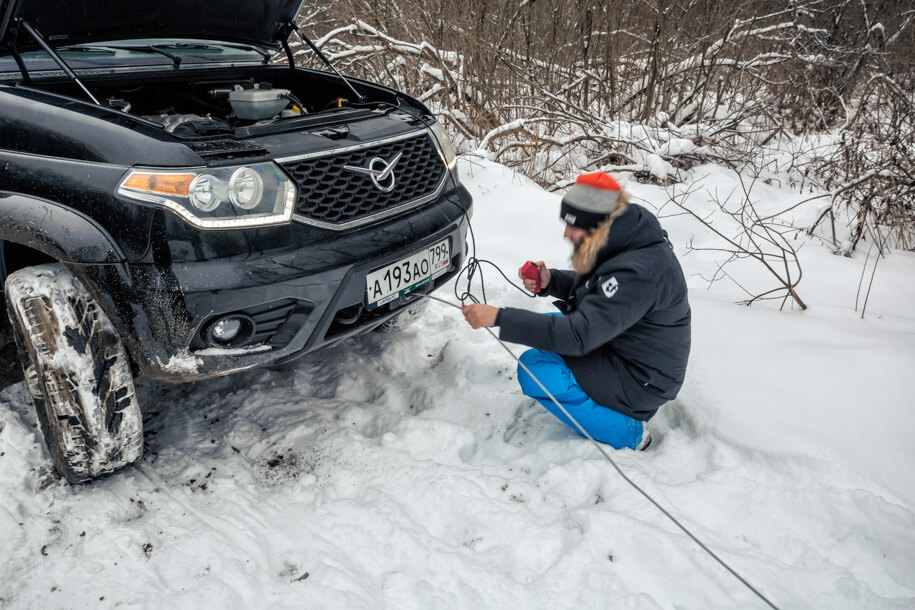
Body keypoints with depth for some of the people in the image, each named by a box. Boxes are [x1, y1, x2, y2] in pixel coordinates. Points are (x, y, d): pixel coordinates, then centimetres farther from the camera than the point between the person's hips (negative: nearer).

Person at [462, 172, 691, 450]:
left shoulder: (639, 271, -32)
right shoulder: (625, 243, -2)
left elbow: (579, 335, -35)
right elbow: (591, 287, 15)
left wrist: (499, 317, -33)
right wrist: (550, 281, -6)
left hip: (640, 379, -10)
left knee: (534, 369, -19)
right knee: (547, 325, 10)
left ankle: (627, 432, -6)